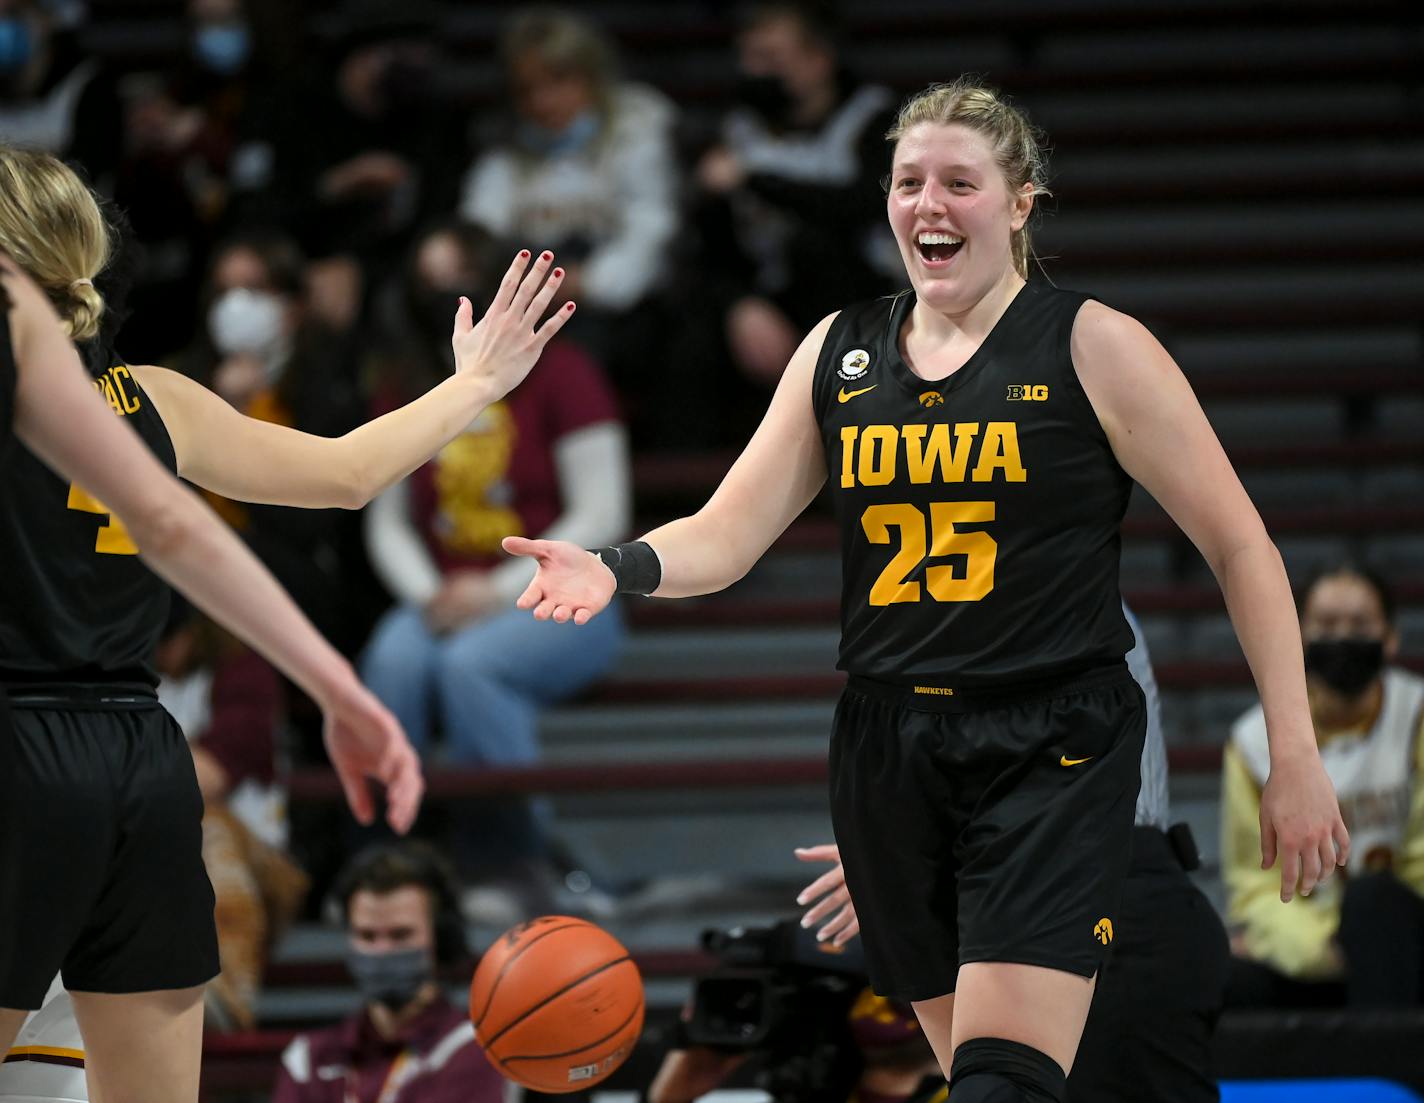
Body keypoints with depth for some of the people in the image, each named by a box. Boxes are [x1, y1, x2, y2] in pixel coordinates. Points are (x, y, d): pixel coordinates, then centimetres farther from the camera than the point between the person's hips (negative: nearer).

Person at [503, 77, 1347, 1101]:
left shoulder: (1093, 348, -4)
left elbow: (1241, 549, -2)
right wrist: (619, 570, -17)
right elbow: (729, 534, 6)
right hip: (889, 744, 5)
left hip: (1054, 755, -5)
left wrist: (1296, 759, -6)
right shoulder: (840, 351, 10)